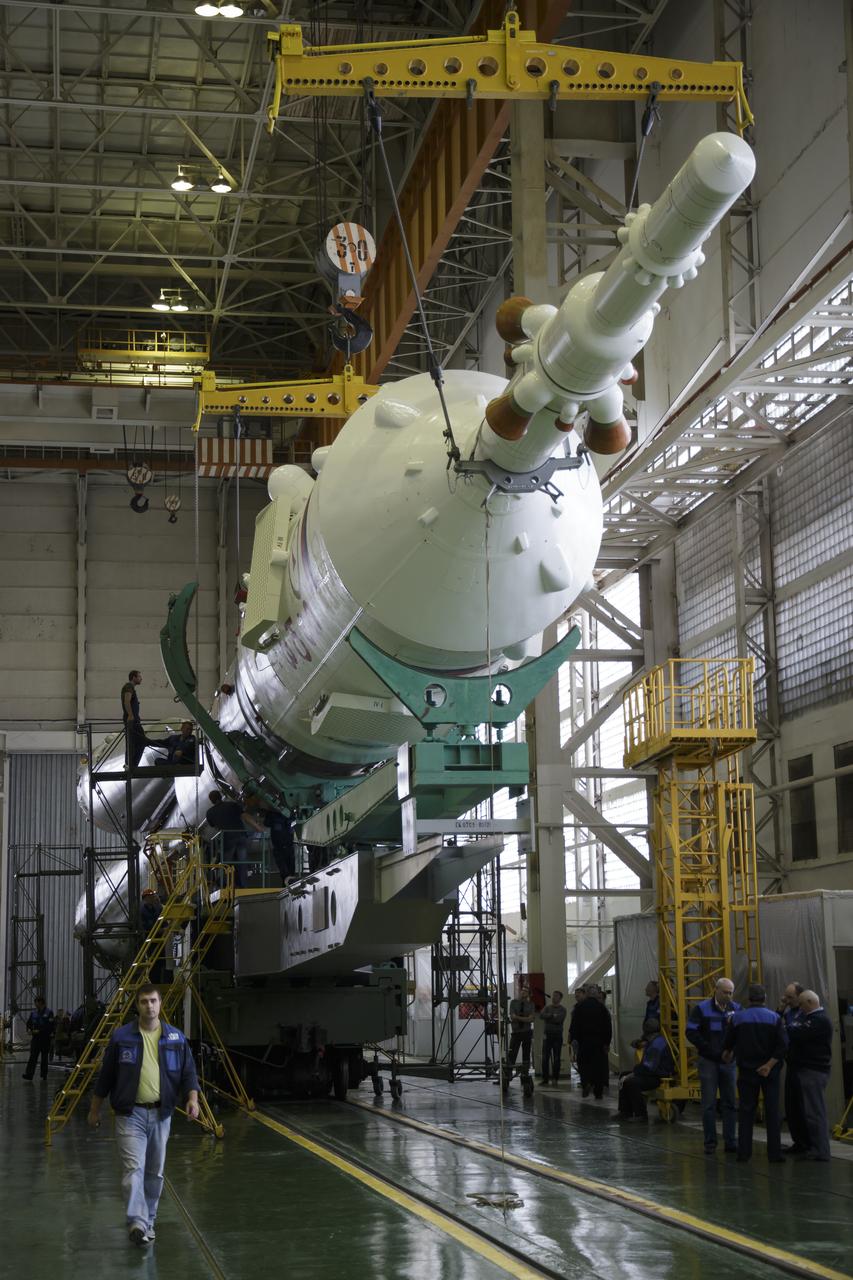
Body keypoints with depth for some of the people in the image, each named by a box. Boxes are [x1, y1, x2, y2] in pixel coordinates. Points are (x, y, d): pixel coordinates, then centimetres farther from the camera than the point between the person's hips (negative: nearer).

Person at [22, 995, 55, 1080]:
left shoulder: (49, 1012, -5)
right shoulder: (34, 1013, 9)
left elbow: (50, 1025, -12)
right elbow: (28, 1023, 16)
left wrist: (39, 1031, -17)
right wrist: (29, 1029, -6)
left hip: (45, 1038, -3)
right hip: (35, 1037, 3)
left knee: (44, 1057, 6)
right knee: (33, 1056, -9)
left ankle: (44, 1075, 16)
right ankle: (29, 1074, -17)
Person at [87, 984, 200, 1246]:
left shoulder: (176, 1038, 4)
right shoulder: (122, 1037, -2)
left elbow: (188, 1073, 6)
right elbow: (105, 1076, 6)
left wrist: (192, 1098, -12)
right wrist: (95, 1110, 10)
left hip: (161, 1114, 3)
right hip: (130, 1113, -3)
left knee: (155, 1171, 11)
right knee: (134, 1168, -15)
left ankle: (148, 1220, 24)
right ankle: (137, 1222, -23)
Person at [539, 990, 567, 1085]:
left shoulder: (562, 1009, 2)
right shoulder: (547, 1007, 12)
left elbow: (559, 1019, -14)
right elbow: (541, 1015, -5)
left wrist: (548, 1017, -5)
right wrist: (552, 1015, -12)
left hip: (557, 1035, -2)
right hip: (547, 1034, 2)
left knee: (556, 1058, 0)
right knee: (545, 1057, -1)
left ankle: (555, 1078, 5)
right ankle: (545, 1078, 3)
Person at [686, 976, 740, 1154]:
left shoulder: (736, 1009, 2)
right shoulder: (702, 1009, -6)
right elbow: (691, 1033, -8)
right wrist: (709, 1049, -13)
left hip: (728, 1061, 3)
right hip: (708, 1061, -3)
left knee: (730, 1102, 5)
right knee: (709, 1104, 0)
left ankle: (730, 1141, 12)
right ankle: (710, 1143, 6)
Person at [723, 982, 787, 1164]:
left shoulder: (737, 1017, -2)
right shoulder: (774, 1018, -5)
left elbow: (728, 1045, 6)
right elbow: (783, 1045, -15)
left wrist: (727, 1054, 27)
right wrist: (769, 1065, -12)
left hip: (746, 1071, 1)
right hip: (770, 1072, -1)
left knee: (746, 1112, 7)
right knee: (772, 1112, 4)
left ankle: (743, 1153, 5)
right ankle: (775, 1154, 3)